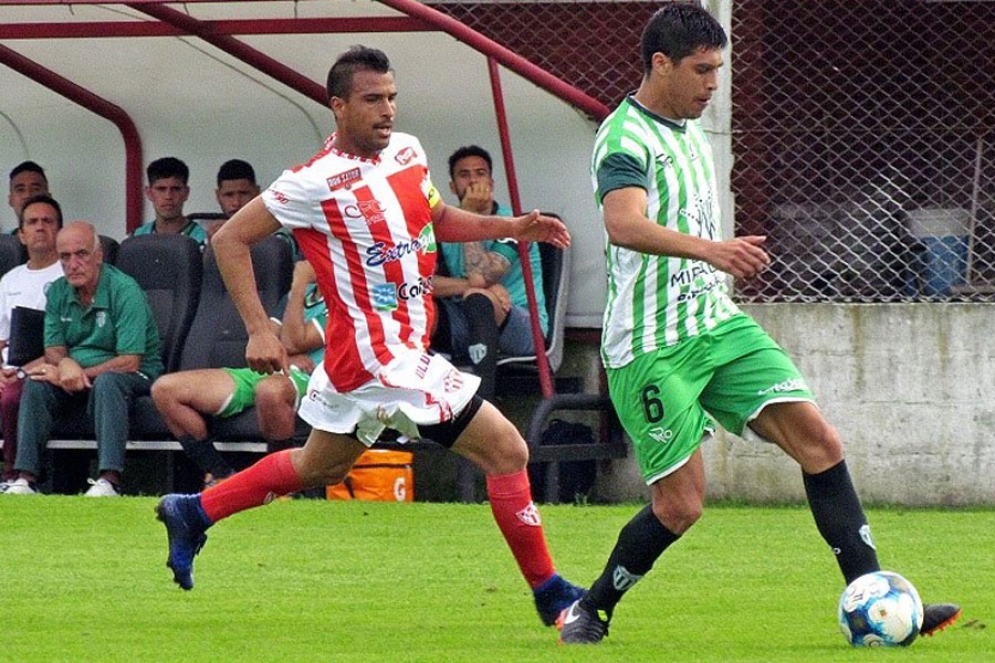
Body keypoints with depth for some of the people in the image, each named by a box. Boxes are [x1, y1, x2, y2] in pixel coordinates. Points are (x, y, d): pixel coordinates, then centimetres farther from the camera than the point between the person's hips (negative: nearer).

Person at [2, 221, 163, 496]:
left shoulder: (125, 291, -16)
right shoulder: (58, 292, 4)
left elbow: (130, 362, -21)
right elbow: (53, 350, 4)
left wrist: (82, 374, -22)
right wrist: (65, 364, -22)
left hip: (135, 378, -5)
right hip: (75, 372, 5)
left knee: (107, 383, -37)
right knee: (36, 384, -21)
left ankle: (109, 480, -47)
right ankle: (25, 478, -26)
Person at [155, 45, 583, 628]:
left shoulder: (408, 151, 6)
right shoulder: (318, 183, -17)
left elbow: (438, 220, 24)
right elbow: (230, 239, -11)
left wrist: (512, 227, 8)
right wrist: (260, 330, -18)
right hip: (380, 356, -9)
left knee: (320, 467, 26)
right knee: (507, 450, -9)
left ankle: (193, 513, 37)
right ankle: (551, 596, 0)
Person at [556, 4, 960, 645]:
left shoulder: (691, 134, 16)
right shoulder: (624, 137, -13)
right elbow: (624, 225, -33)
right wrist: (707, 248, -47)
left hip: (719, 325, 8)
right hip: (651, 347, -8)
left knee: (817, 436, -8)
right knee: (681, 503, -7)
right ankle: (587, 612, 15)